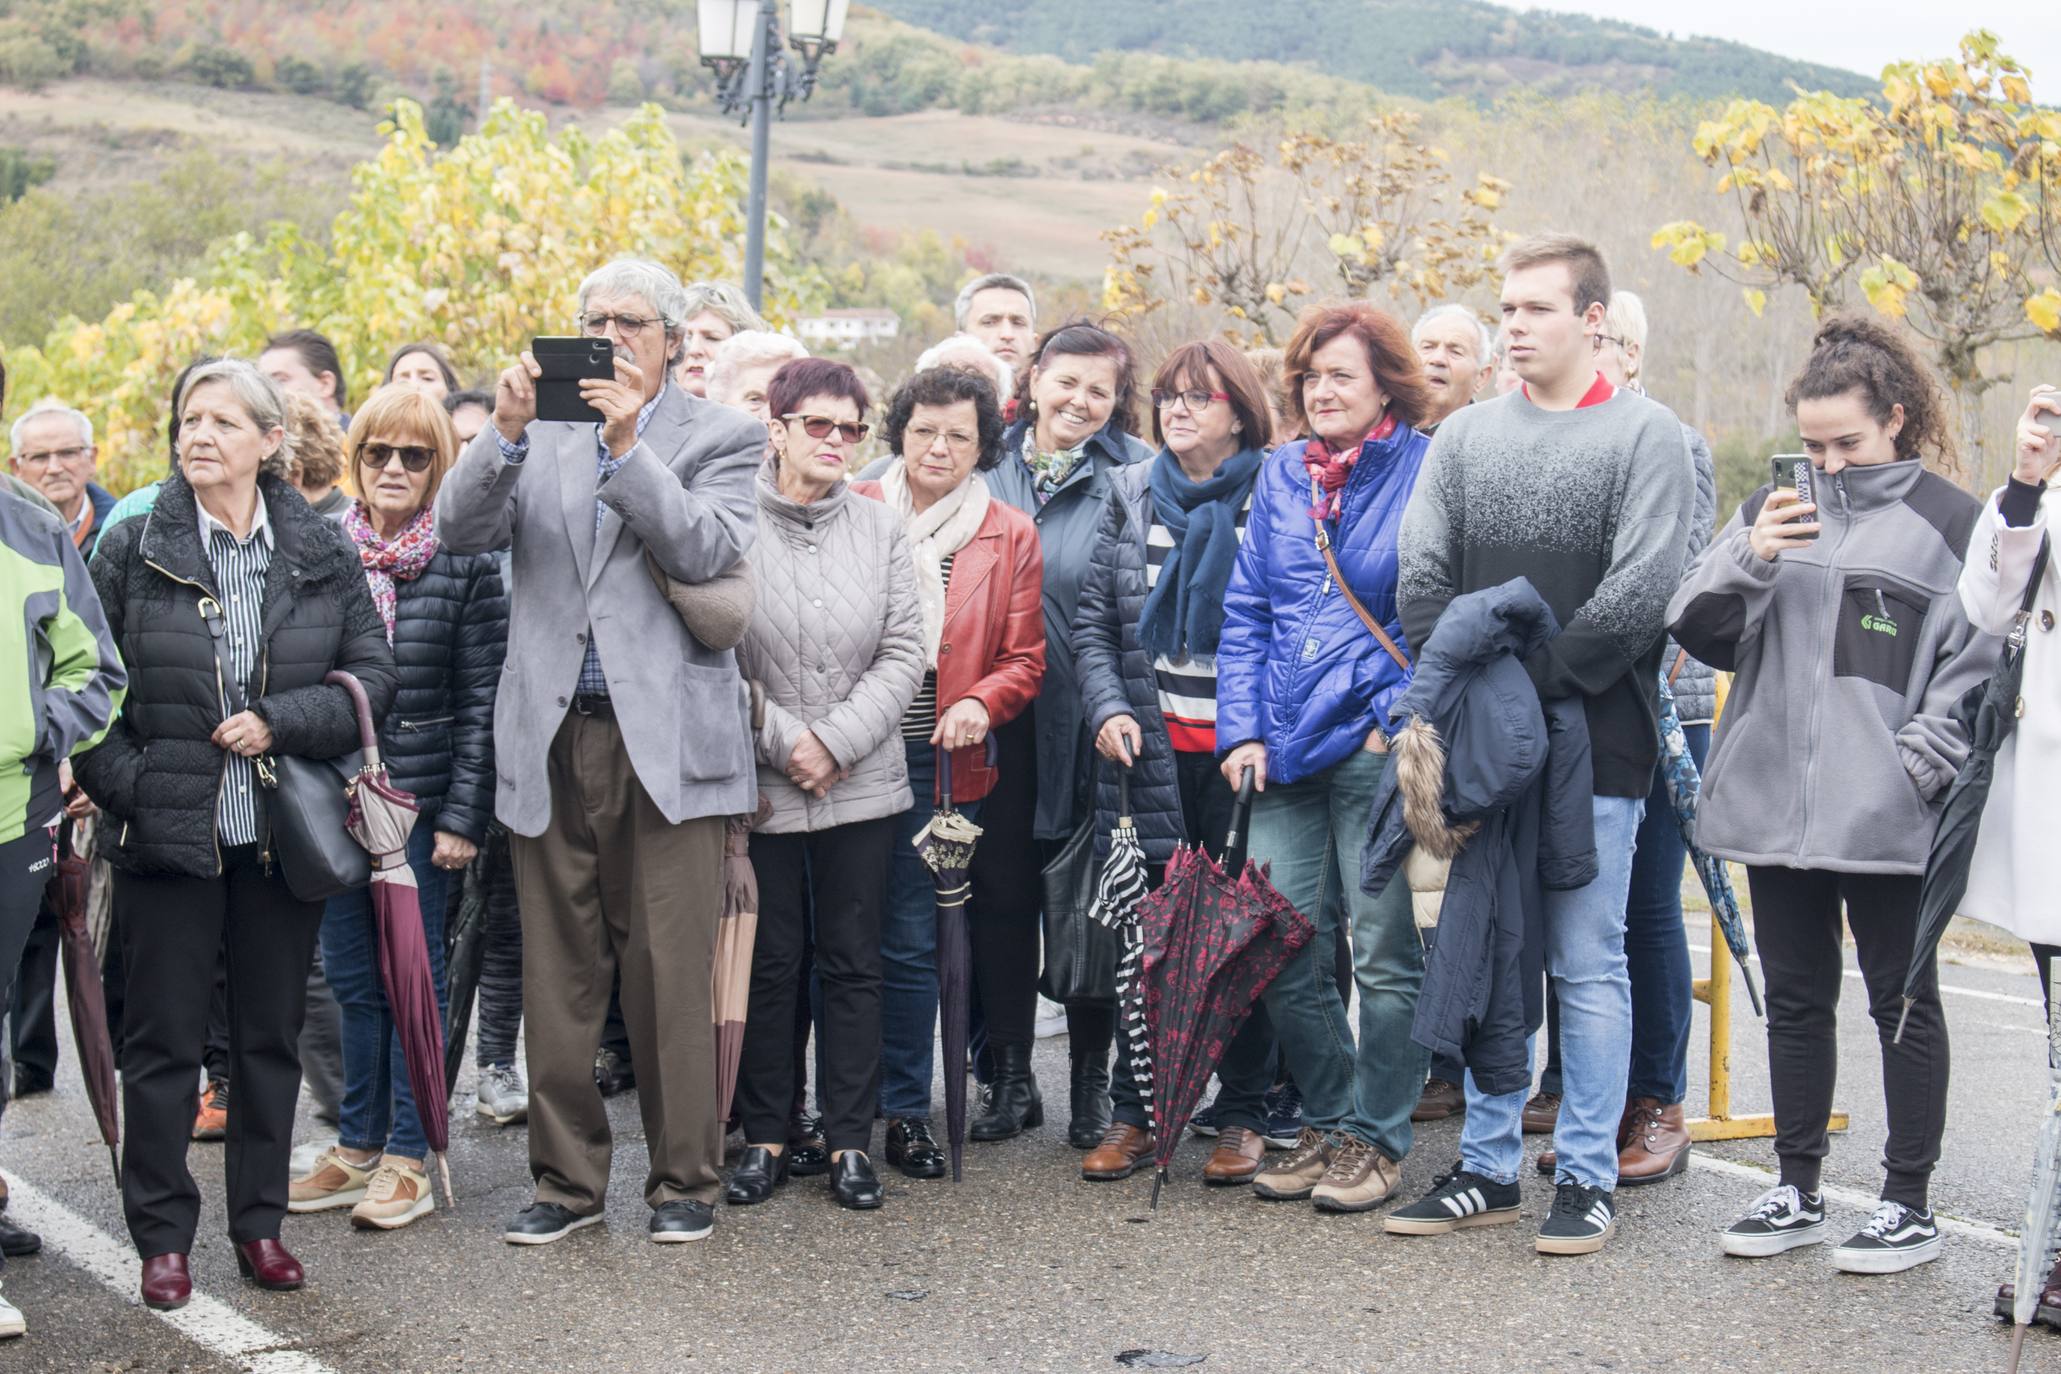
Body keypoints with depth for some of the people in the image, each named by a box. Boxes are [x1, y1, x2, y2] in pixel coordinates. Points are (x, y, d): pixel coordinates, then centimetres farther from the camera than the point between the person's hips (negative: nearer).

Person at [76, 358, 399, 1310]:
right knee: (162, 1042, 4)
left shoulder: (323, 552, 2)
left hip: (282, 835, 2)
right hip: (167, 834, -1)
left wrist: (278, 723, -13)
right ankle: (162, 1237, 15)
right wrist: (125, 784, -10)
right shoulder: (134, 548, -1)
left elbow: (374, 673, 0)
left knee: (270, 1035, 10)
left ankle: (260, 1223, 22)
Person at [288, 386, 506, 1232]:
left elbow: (483, 700, -6)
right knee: (352, 978, 11)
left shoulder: (465, 561, -5)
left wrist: (463, 815, -11)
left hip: (421, 798, -4)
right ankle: (358, 1147, 22)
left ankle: (407, 1158, 11)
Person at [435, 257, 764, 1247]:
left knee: (671, 975, 1)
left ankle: (684, 1180, 15)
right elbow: (459, 529, -1)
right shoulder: (538, 433, 13)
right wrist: (505, 432, -14)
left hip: (667, 741, -3)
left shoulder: (723, 438, 5)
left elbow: (705, 550, -11)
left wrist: (627, 444, -17)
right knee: (558, 975, 9)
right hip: (553, 740, 3)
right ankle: (567, 1179, 21)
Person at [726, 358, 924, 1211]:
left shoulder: (881, 528, 6)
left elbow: (904, 654, 2)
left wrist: (836, 740, -9)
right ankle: (764, 1135, 17)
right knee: (768, 963, 6)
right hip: (758, 783, -2)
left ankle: (851, 1140, 14)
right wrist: (782, 738, -11)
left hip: (862, 785, 3)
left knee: (854, 964, 6)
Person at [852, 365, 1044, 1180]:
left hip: (941, 763, 0)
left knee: (909, 940, 2)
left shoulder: (1011, 537, 8)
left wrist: (981, 702, -13)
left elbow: (1025, 659, 7)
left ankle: (904, 1113, 14)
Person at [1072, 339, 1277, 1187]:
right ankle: (1133, 1114, 16)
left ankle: (1244, 1117, 15)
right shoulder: (1131, 495, 9)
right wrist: (1108, 707, -5)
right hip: (1152, 749, 3)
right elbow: (1093, 620, 10)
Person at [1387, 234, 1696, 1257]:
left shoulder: (1645, 435, -2)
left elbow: (1641, 590, -11)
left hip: (1593, 747, -4)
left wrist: (1534, 679, -14)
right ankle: (1487, 1168, 19)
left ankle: (1588, 1176, 11)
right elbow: (1421, 578, 8)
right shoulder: (1464, 436, 13)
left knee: (1587, 963, 2)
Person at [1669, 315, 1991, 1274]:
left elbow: (1977, 668, -5)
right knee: (1795, 998, 13)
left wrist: (1914, 770, -14)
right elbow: (1699, 629, 5)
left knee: (1901, 1001, 6)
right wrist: (1748, 557, -12)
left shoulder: (1951, 522, -2)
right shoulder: (1778, 506, 11)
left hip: (1888, 820, -4)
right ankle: (1797, 1192, 24)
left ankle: (1909, 1205, 16)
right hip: (1777, 804, 5)